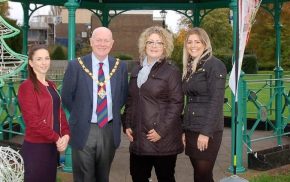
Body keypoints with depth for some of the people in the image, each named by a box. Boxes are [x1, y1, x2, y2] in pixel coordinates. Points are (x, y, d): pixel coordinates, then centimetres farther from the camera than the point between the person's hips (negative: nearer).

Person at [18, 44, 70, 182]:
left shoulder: (51, 85, 12)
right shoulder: (26, 87, -12)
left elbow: (60, 112, 11)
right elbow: (33, 121, -17)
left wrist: (66, 134, -6)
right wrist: (57, 138, -13)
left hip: (53, 146, 7)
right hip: (36, 147, -7)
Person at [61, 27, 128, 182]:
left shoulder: (120, 66, 2)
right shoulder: (76, 66, -7)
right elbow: (66, 96, 2)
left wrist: (113, 114, 6)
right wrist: (80, 115, 3)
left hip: (110, 130, 3)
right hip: (84, 130, -2)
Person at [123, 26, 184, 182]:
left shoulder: (172, 71, -4)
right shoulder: (136, 71, 13)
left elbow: (176, 104, -11)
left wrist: (161, 130, -17)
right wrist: (127, 125, 6)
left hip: (163, 138, -5)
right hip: (138, 137, 5)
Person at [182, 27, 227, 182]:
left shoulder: (215, 65, -9)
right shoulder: (190, 68, 14)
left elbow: (216, 101, -15)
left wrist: (206, 132, -20)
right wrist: (184, 129, 12)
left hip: (207, 131, -7)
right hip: (191, 129, 7)